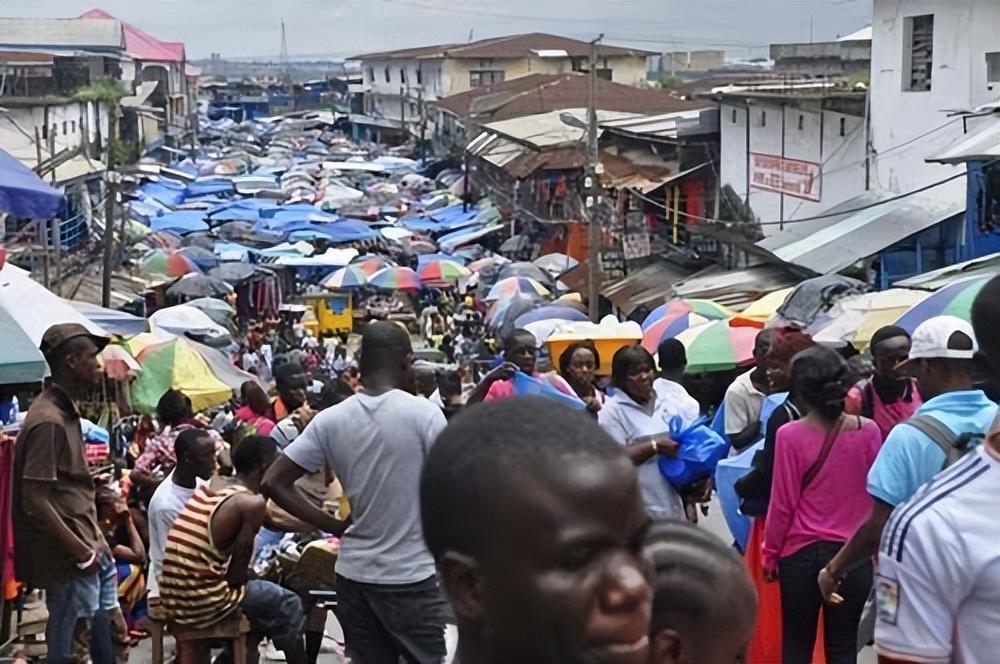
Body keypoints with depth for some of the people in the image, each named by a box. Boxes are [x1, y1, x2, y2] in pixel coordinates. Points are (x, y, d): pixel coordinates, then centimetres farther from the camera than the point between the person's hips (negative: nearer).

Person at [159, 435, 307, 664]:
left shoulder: (212, 486, 10)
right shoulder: (252, 503, -14)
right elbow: (236, 577, -10)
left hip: (172, 601, 8)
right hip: (202, 604, -8)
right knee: (288, 605, 11)